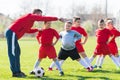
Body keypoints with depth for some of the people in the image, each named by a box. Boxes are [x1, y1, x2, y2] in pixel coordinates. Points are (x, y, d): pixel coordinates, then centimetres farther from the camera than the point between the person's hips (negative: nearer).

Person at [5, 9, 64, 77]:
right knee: (13, 52, -8)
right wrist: (56, 18, -10)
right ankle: (15, 72, -8)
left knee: (17, 52, 12)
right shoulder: (31, 16, -6)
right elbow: (44, 18, -13)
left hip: (13, 34, 10)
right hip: (12, 33, -10)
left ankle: (17, 71, 15)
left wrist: (37, 30, 28)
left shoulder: (30, 20, 21)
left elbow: (27, 30, 35)